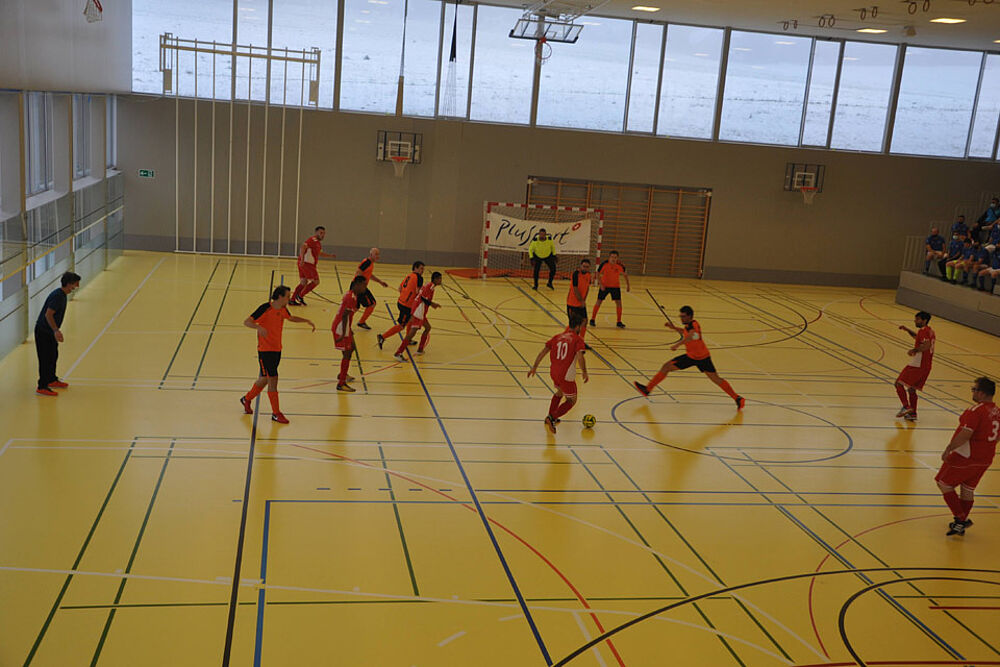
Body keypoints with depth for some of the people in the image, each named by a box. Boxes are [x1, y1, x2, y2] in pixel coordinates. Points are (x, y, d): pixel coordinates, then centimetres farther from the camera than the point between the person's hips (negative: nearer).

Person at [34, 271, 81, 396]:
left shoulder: (62, 294, 8)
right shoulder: (57, 296, -22)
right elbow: (48, 315, -27)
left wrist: (56, 330, 23)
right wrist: (56, 330, -31)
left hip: (50, 331, 10)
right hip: (43, 331, -10)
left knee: (53, 356, 21)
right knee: (46, 359, -5)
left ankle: (52, 380, 37)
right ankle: (42, 387, 1)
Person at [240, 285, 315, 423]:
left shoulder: (283, 309, 5)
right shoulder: (265, 308, -17)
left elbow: (291, 318, 29)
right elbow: (246, 322, -20)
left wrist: (306, 321, 20)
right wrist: (258, 327, -38)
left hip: (277, 350, 8)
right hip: (265, 350, -8)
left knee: (264, 379, 18)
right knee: (273, 379, -7)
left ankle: (246, 399, 40)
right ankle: (276, 413, 1)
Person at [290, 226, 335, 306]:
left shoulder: (319, 243, 18)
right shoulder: (312, 240, -13)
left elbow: (319, 253, 37)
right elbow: (303, 247, -27)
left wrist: (330, 256, 31)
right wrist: (302, 259, -38)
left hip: (310, 264, 10)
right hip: (306, 263, -10)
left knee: (303, 282, 14)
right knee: (316, 281, -5)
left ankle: (292, 300, 16)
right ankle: (300, 296, 1)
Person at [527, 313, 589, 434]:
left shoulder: (557, 337, 10)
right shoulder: (578, 339, -7)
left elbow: (543, 351, 6)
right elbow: (580, 356, -22)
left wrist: (534, 367, 9)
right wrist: (584, 372, -17)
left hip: (553, 373, 6)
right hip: (567, 376, -6)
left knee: (559, 392, 34)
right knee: (571, 401, 12)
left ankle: (550, 417, 37)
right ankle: (552, 417, -6)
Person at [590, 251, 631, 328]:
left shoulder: (620, 265, -19)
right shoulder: (604, 264, -23)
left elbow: (625, 274, 0)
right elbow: (598, 274, -10)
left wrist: (628, 285, 6)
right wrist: (601, 285, -17)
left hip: (615, 286, 1)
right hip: (604, 285, -1)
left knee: (618, 302, -4)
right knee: (599, 301, -1)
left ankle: (619, 322, 8)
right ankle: (592, 319, 13)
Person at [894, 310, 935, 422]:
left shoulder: (923, 331, -14)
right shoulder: (930, 331, 17)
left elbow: (926, 345, -30)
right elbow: (917, 337, 37)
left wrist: (914, 350, -21)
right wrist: (907, 330, 26)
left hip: (917, 365, -10)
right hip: (926, 366, 10)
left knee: (899, 383, -3)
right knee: (911, 388, 17)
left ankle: (906, 406, -11)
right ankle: (913, 414, 16)